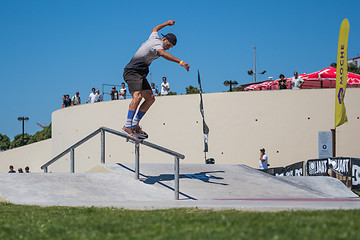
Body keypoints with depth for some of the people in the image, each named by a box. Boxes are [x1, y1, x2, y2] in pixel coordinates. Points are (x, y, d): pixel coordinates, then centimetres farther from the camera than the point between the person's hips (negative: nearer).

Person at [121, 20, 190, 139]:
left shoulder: (154, 38, 14)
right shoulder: (158, 44, -14)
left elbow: (155, 29, 39)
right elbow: (162, 53, -37)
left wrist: (167, 23, 53)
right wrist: (180, 62, -45)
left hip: (140, 75, 11)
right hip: (132, 71, -11)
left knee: (150, 98, 7)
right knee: (137, 96, -30)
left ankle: (135, 125, 9)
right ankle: (127, 126, -43)